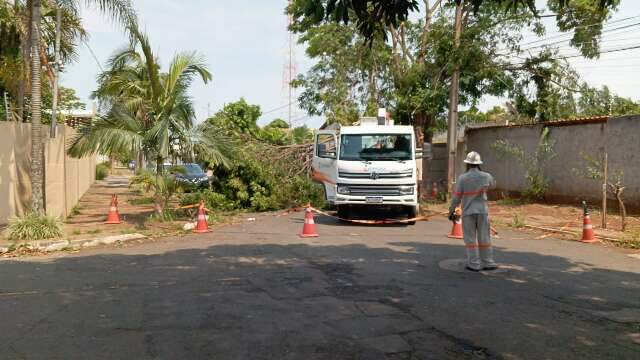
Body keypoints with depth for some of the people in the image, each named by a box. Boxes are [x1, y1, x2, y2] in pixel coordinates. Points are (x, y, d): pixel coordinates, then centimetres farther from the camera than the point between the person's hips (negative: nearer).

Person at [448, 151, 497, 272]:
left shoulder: (462, 178, -10)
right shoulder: (486, 176, -2)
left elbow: (456, 196, -6)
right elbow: (493, 185, 22)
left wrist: (451, 210, 6)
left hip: (468, 212, -2)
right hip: (482, 211, 3)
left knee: (470, 239, 5)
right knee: (484, 238, 10)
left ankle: (474, 264, 6)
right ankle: (488, 263, 16)